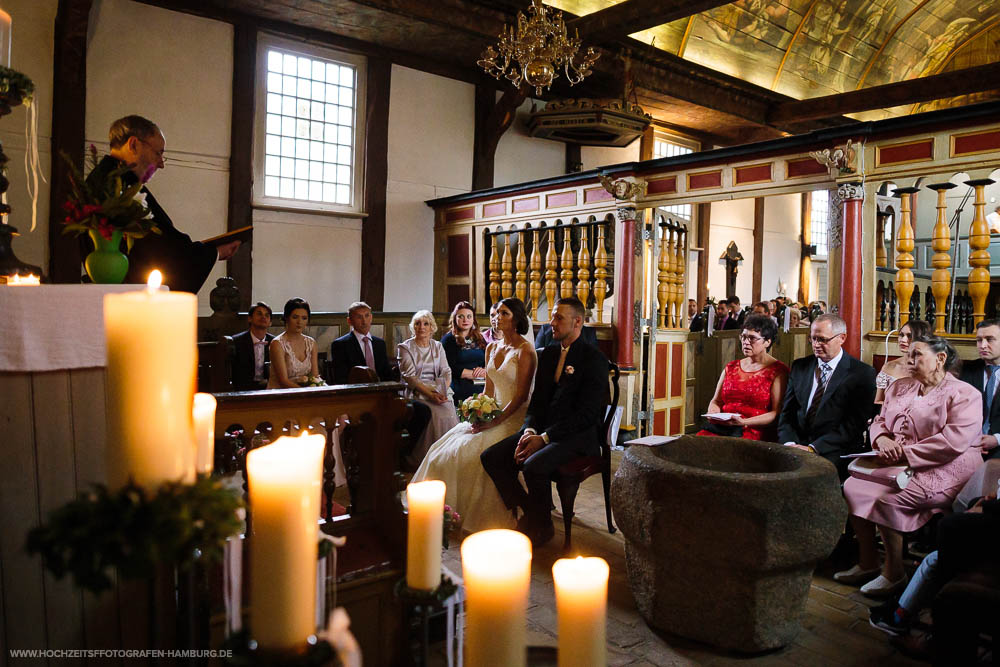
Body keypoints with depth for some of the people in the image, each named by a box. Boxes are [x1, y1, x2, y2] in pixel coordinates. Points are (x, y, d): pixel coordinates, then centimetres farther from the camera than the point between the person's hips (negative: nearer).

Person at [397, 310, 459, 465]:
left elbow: (446, 372, 9)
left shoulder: (437, 346, 18)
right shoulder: (405, 347, 5)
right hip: (417, 393, -3)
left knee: (449, 411, -27)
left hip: (440, 392, 3)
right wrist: (430, 394, -19)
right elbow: (410, 377, -6)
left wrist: (443, 392, -12)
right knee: (436, 413, -30)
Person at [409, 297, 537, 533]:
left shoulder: (525, 350, -10)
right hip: (493, 414, 8)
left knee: (474, 450, -27)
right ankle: (450, 509, 3)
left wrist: (495, 421, -20)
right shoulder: (492, 348, 13)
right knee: (448, 447, -8)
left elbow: (521, 395, -15)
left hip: (514, 417, -7)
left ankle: (483, 516, -10)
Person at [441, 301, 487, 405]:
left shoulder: (480, 339, 22)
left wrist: (484, 370, -9)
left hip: (481, 388, 4)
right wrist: (475, 374, -6)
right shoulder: (449, 339, 5)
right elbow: (451, 369, -5)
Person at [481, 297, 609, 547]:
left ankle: (543, 525, -4)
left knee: (534, 466, -32)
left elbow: (586, 413, -16)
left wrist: (544, 438, -20)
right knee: (491, 457, -9)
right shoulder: (548, 353, 13)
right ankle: (530, 512, 5)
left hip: (578, 435, -7)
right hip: (542, 429, 7)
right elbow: (538, 399, 13)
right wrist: (529, 430, -7)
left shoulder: (594, 358, -9)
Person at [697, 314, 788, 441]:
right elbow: (716, 401, 23)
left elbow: (777, 413, -5)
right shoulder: (731, 367, 20)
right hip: (720, 428, 5)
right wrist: (714, 413, -2)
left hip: (755, 432, -5)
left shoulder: (778, 371, 3)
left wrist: (743, 422, -16)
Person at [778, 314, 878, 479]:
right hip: (797, 445, 4)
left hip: (833, 453, -4)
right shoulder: (799, 366, 14)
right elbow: (787, 413, 11)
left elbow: (854, 424, -9)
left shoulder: (862, 374, -1)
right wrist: (789, 443, -8)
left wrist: (813, 448, -17)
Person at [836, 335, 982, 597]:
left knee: (887, 499, -27)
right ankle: (867, 563, -1)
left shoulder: (964, 395, -6)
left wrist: (906, 454, -20)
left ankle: (894, 573, -8)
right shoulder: (900, 387, 17)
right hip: (898, 466, 7)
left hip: (941, 471, -7)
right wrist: (881, 439, -8)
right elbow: (879, 421, 17)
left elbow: (955, 440, -19)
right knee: (852, 486, -13)